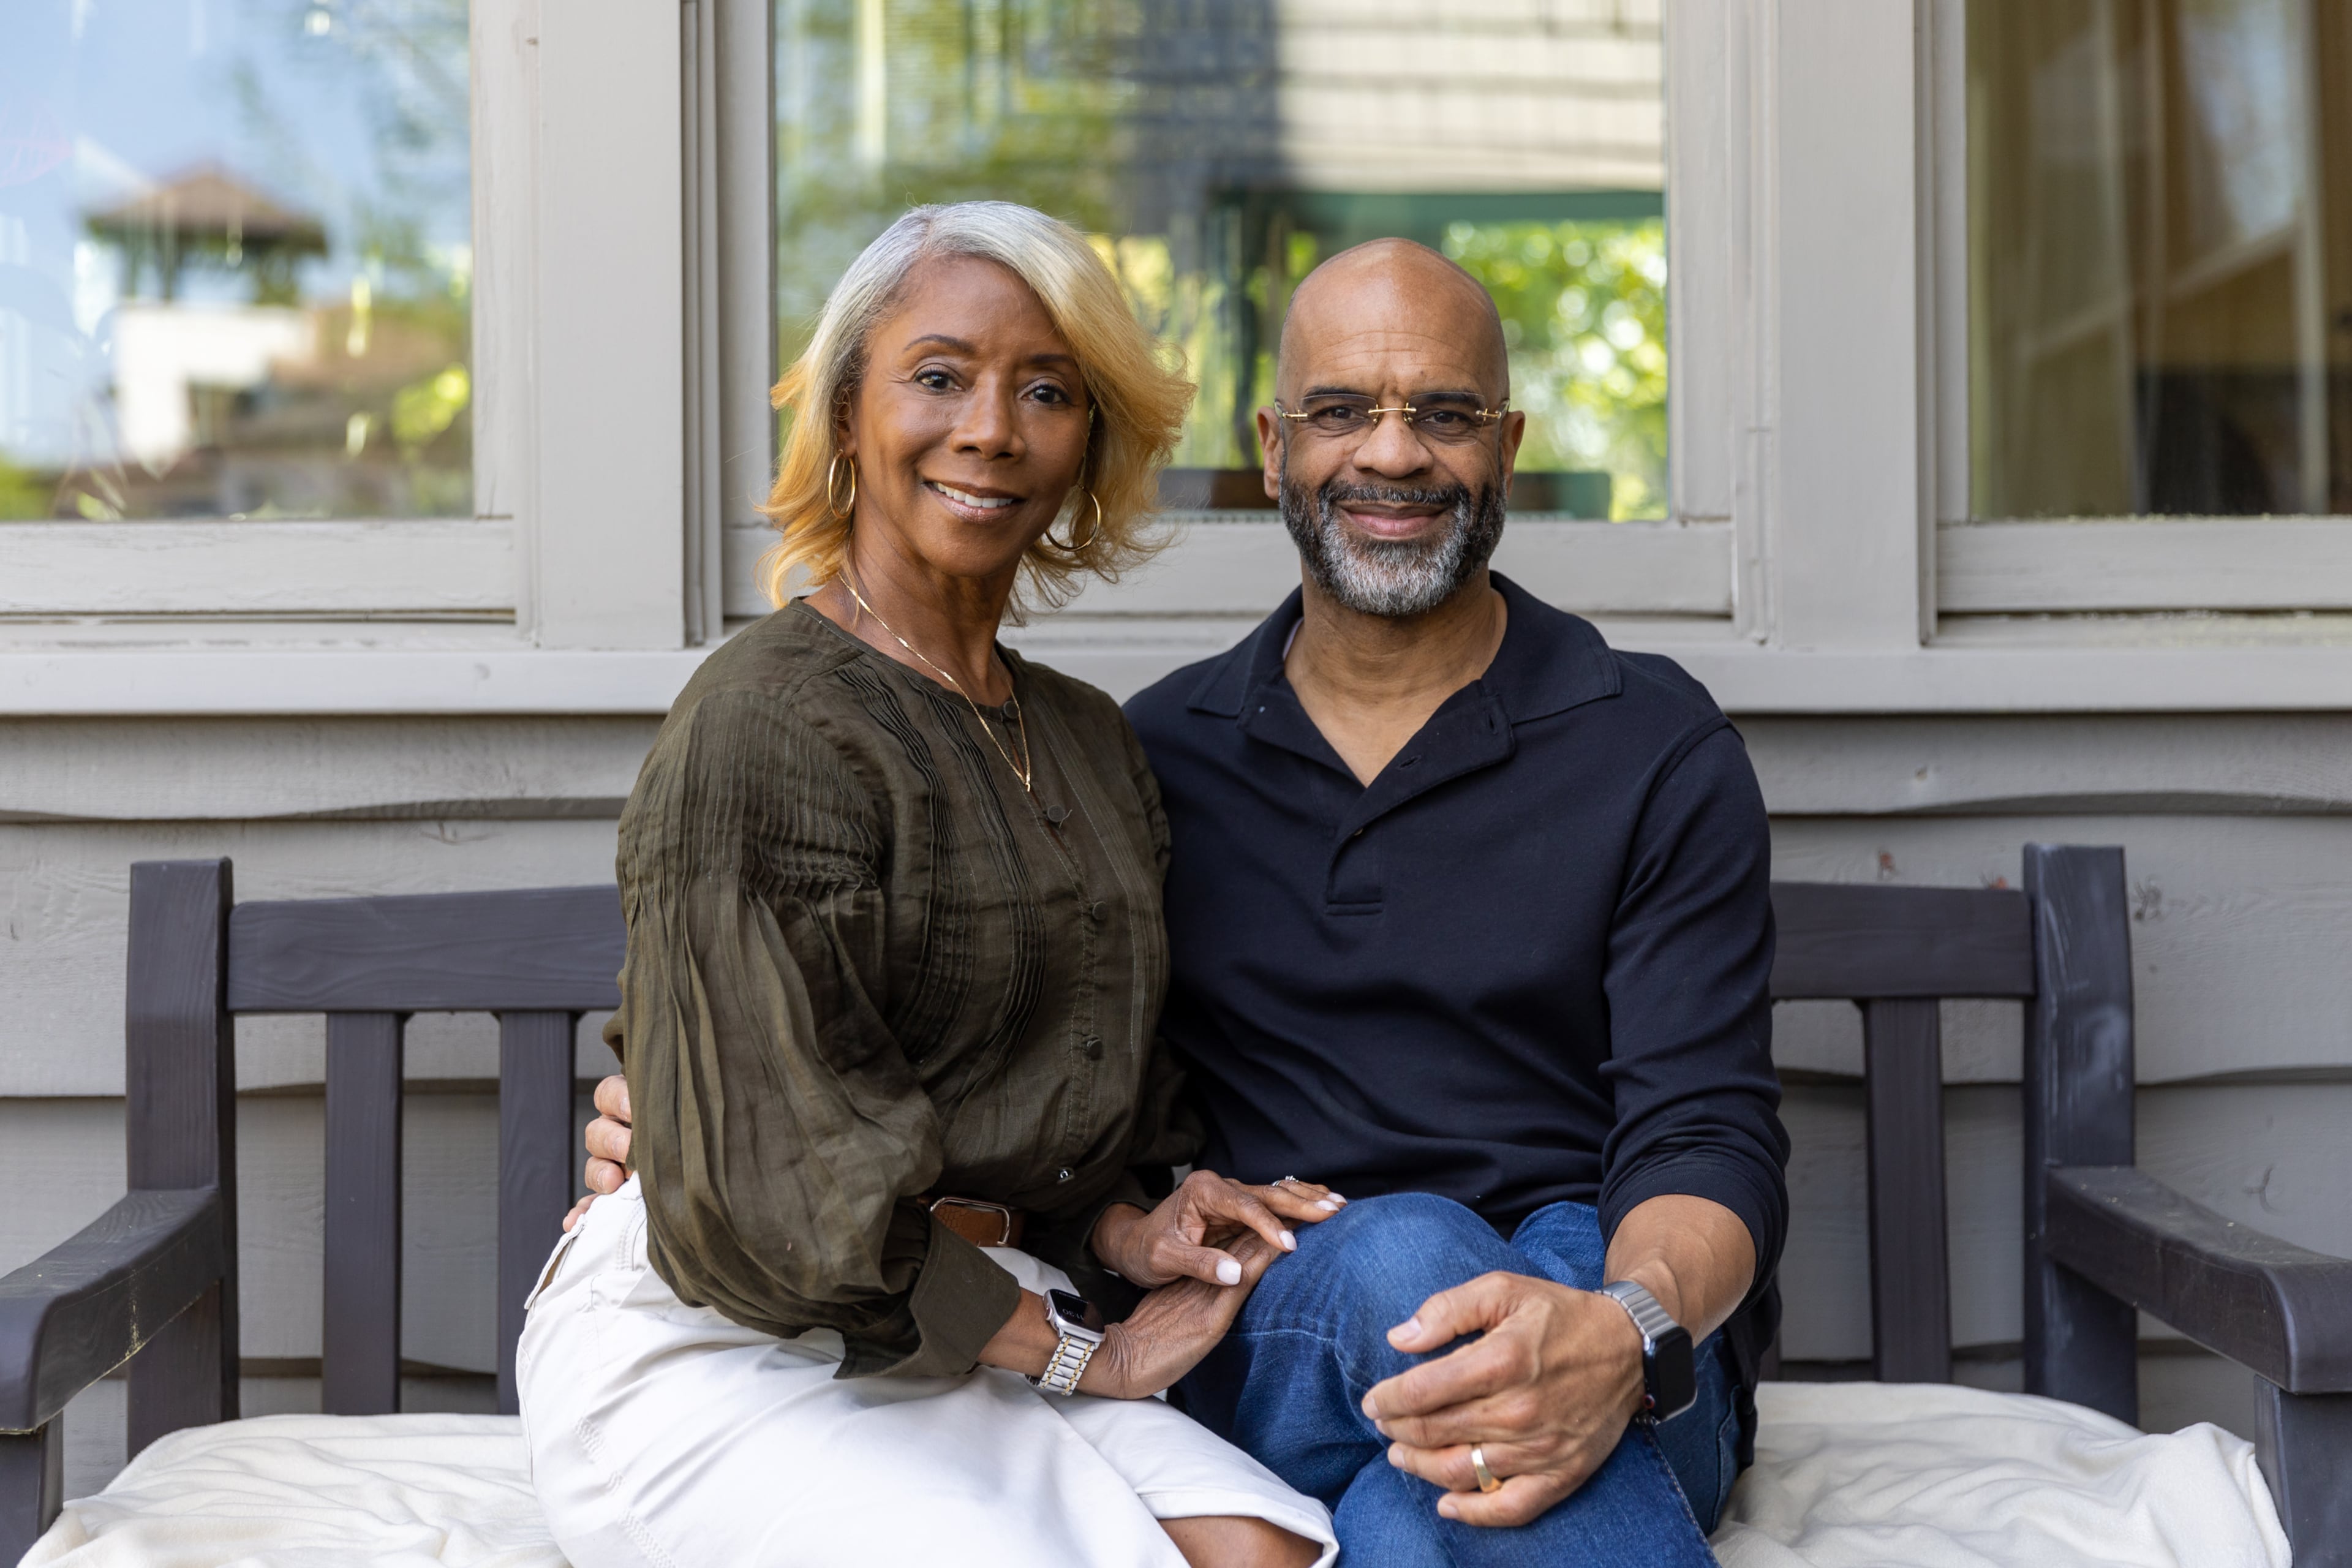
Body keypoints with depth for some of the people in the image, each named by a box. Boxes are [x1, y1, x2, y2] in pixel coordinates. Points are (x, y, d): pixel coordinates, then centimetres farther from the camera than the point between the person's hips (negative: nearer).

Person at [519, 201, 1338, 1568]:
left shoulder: (1093, 743, 15)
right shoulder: (768, 722, -12)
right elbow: (773, 1184, -16)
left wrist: (1127, 1227, 1)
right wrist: (1074, 1350, -9)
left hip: (966, 1340, 6)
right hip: (714, 1357, -6)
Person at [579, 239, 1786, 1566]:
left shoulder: (1659, 751, 3)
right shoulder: (1160, 753, 12)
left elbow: (1709, 1137, -5)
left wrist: (1626, 1336, -30)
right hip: (1263, 1346, 3)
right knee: (1406, 1255, -35)